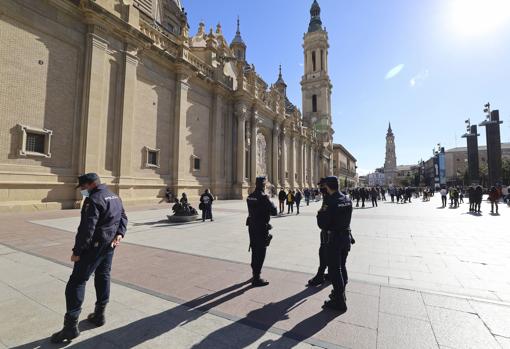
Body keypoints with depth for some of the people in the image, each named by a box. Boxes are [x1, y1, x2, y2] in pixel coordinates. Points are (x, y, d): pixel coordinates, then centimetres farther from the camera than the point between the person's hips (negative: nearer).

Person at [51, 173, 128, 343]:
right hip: (110, 246, 9)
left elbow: (86, 229, -21)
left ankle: (71, 325, 3)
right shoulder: (115, 197, 11)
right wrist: (119, 234, 2)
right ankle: (99, 315, 30)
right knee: (103, 277, 18)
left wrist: (77, 251, -15)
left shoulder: (93, 200, -18)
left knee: (76, 282, 0)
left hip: (94, 246, -9)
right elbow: (123, 218, 14)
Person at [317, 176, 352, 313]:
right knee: (341, 267, 22)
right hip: (346, 236, 8)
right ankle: (340, 293, 38)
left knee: (334, 270, 4)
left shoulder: (330, 202, -22)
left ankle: (339, 302, 13)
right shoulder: (348, 200, 1)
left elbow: (323, 225, -20)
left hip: (334, 239, -8)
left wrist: (320, 213, -3)